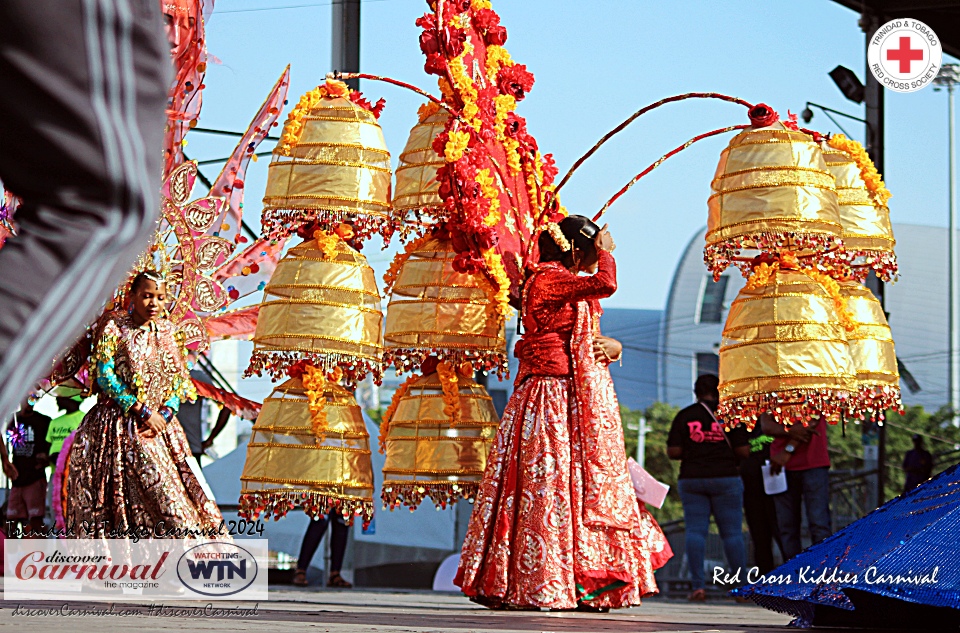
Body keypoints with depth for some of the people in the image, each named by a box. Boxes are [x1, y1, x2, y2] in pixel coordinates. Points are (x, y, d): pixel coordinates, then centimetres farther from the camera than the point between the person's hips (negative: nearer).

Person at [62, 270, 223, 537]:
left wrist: (165, 414, -6)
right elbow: (105, 378, -10)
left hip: (159, 427, 5)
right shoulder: (114, 327, -2)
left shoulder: (166, 332, 13)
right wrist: (143, 412, -13)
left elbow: (179, 383, 13)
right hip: (120, 429, -5)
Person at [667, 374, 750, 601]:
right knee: (732, 531, 4)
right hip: (725, 478, -1)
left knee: (695, 530, 3)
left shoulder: (684, 416, 1)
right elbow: (743, 452, -6)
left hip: (691, 478, 1)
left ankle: (698, 586, -5)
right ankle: (741, 586, 5)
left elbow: (673, 452, -2)